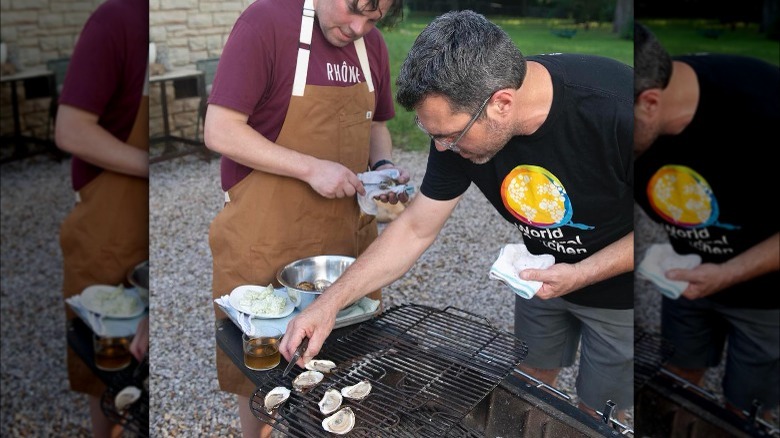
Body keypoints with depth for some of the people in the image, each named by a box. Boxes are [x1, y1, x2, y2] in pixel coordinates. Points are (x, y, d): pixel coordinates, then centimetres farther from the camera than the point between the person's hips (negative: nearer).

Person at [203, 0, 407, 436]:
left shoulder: (372, 44, 6)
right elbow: (220, 131, -17)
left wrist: (384, 166, -1)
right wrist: (312, 169, -21)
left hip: (348, 235, 5)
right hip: (269, 238, -5)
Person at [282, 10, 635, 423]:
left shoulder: (616, 109, -36)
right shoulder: (460, 120, -21)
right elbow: (414, 231, -12)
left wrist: (581, 275, -29)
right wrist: (329, 302, -17)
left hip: (618, 283, -3)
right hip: (545, 274, 4)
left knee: (598, 409, 11)